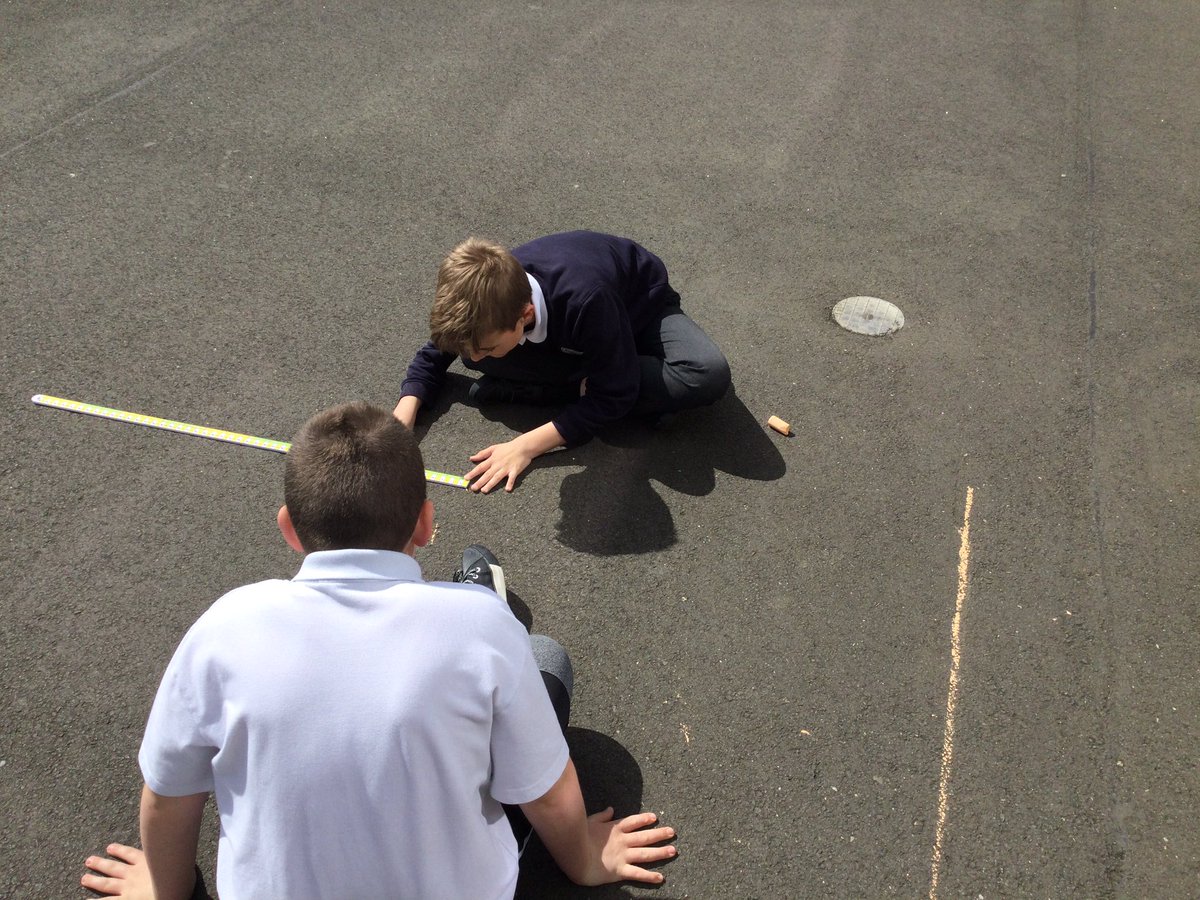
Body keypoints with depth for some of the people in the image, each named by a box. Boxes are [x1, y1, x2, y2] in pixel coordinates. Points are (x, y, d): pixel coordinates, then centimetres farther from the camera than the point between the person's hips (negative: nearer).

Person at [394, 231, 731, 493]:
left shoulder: (585, 300, -44)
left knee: (709, 376, -37)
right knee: (470, 340, -25)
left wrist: (526, 446, -36)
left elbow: (613, 394, -33)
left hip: (641, 308, -4)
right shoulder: (489, 299, -27)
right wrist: (403, 418, -26)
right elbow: (434, 355, -9)